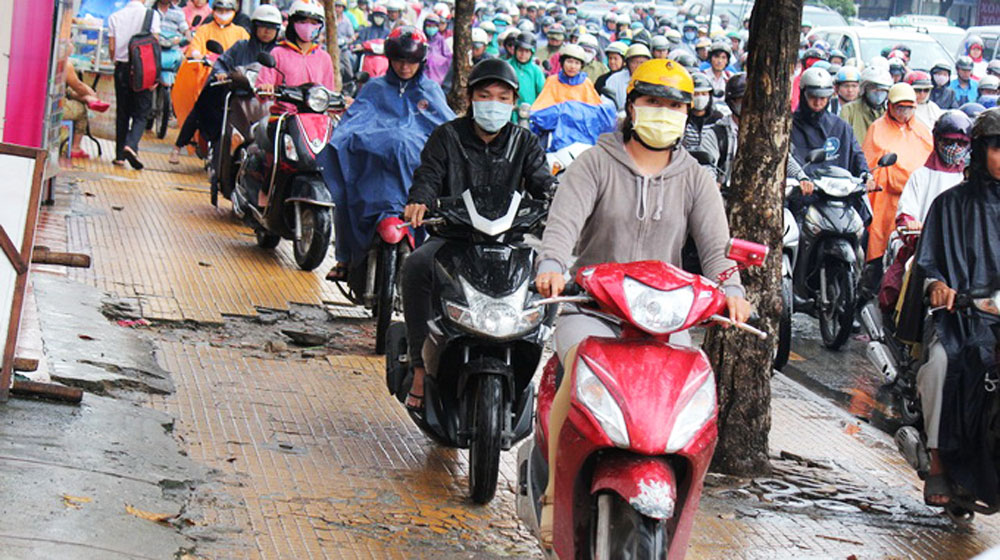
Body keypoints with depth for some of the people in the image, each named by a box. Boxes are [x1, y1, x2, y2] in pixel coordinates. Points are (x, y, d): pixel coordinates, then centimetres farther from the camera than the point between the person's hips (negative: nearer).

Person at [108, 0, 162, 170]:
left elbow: (112, 47, 2)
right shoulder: (152, 14, -5)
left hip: (122, 68, 3)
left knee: (122, 113, 12)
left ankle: (120, 155, 11)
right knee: (141, 113, 2)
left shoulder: (115, 17, 3)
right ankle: (131, 145, -21)